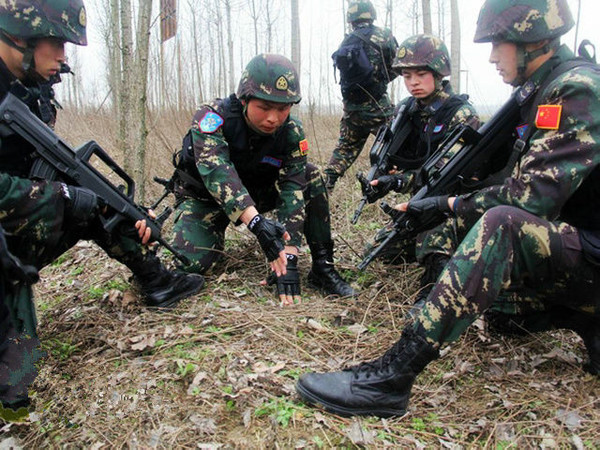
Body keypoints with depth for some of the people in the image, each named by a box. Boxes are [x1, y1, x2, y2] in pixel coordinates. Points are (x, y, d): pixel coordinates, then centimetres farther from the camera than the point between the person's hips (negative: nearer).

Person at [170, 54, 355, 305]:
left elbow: (293, 190, -27)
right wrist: (256, 223, -58)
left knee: (310, 177, -20)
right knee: (188, 263, -26)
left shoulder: (291, 132, -19)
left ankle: (322, 267, -14)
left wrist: (289, 257, -38)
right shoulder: (213, 117, -29)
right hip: (205, 197, -2)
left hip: (256, 193, 3)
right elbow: (217, 173, -44)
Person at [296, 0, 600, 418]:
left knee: (501, 223, -36)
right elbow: (532, 189, 14)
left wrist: (449, 204, -14)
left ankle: (389, 378, -39)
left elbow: (529, 197, -27)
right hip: (566, 252, 10)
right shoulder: (548, 92, 12)